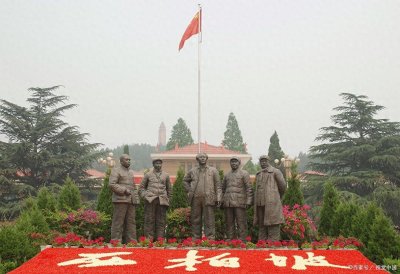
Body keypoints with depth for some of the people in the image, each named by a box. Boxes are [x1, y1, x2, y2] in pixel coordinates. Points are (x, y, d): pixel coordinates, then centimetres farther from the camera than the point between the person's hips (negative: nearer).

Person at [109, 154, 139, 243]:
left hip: (131, 201, 7)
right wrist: (124, 190, -15)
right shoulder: (116, 170, 1)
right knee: (118, 222, -6)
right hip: (120, 200, -7)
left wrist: (136, 200, 12)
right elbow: (112, 185, -11)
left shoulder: (131, 172, 22)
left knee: (131, 222, 5)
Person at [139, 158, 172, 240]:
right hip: (150, 200, -1)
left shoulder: (166, 175, 16)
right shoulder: (148, 175, 11)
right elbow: (141, 188, 14)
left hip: (162, 201, 2)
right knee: (149, 221, -3)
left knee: (161, 221, 1)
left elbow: (169, 189, 20)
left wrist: (168, 201, 12)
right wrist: (145, 196, -2)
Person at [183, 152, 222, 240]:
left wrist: (218, 198, -5)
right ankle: (196, 238, 15)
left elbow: (218, 185, 4)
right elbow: (185, 180, 26)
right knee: (195, 220, 7)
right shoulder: (192, 171, 12)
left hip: (208, 199, -2)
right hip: (195, 199, 2)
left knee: (209, 220, -2)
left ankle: (210, 238, 2)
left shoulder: (213, 170, 7)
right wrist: (189, 190, 12)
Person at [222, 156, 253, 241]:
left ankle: (242, 240, 2)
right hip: (228, 203, 4)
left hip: (240, 202, -4)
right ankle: (229, 239, 14)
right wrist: (222, 201, 13)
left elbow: (249, 189, -3)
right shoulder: (227, 175, 16)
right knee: (229, 222, 7)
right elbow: (223, 189, 22)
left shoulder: (244, 173, 3)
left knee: (241, 222, -3)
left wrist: (248, 202, -10)